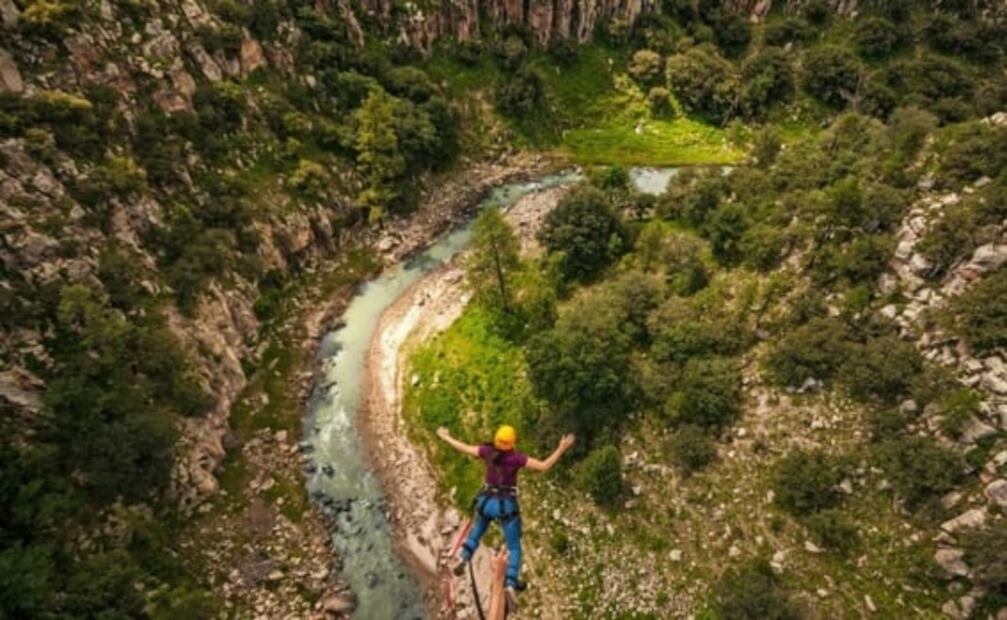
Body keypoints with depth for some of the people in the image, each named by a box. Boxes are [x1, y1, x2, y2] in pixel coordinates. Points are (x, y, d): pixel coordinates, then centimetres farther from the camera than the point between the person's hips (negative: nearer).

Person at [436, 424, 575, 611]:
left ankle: (464, 559, 17)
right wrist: (561, 449, -15)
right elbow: (544, 466, -21)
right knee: (514, 548, 11)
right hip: (507, 505, -3)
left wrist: (445, 437, 16)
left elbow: (464, 448, 0)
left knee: (477, 531, 34)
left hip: (486, 501, 3)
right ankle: (511, 585, -7)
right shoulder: (517, 457, -22)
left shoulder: (487, 451, -12)